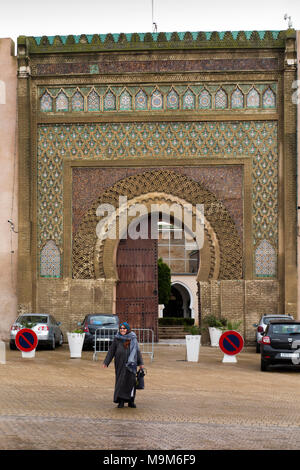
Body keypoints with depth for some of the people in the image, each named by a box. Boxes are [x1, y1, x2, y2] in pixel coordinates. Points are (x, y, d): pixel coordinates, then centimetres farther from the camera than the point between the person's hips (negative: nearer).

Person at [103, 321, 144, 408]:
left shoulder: (133, 339, 5)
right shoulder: (117, 339, 5)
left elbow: (137, 351, 8)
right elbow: (111, 351, 8)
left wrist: (140, 363, 6)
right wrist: (106, 362, 4)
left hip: (130, 363, 0)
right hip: (120, 364, 0)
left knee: (131, 381, -4)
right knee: (120, 381, -1)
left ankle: (131, 401, 7)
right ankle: (121, 401, 4)